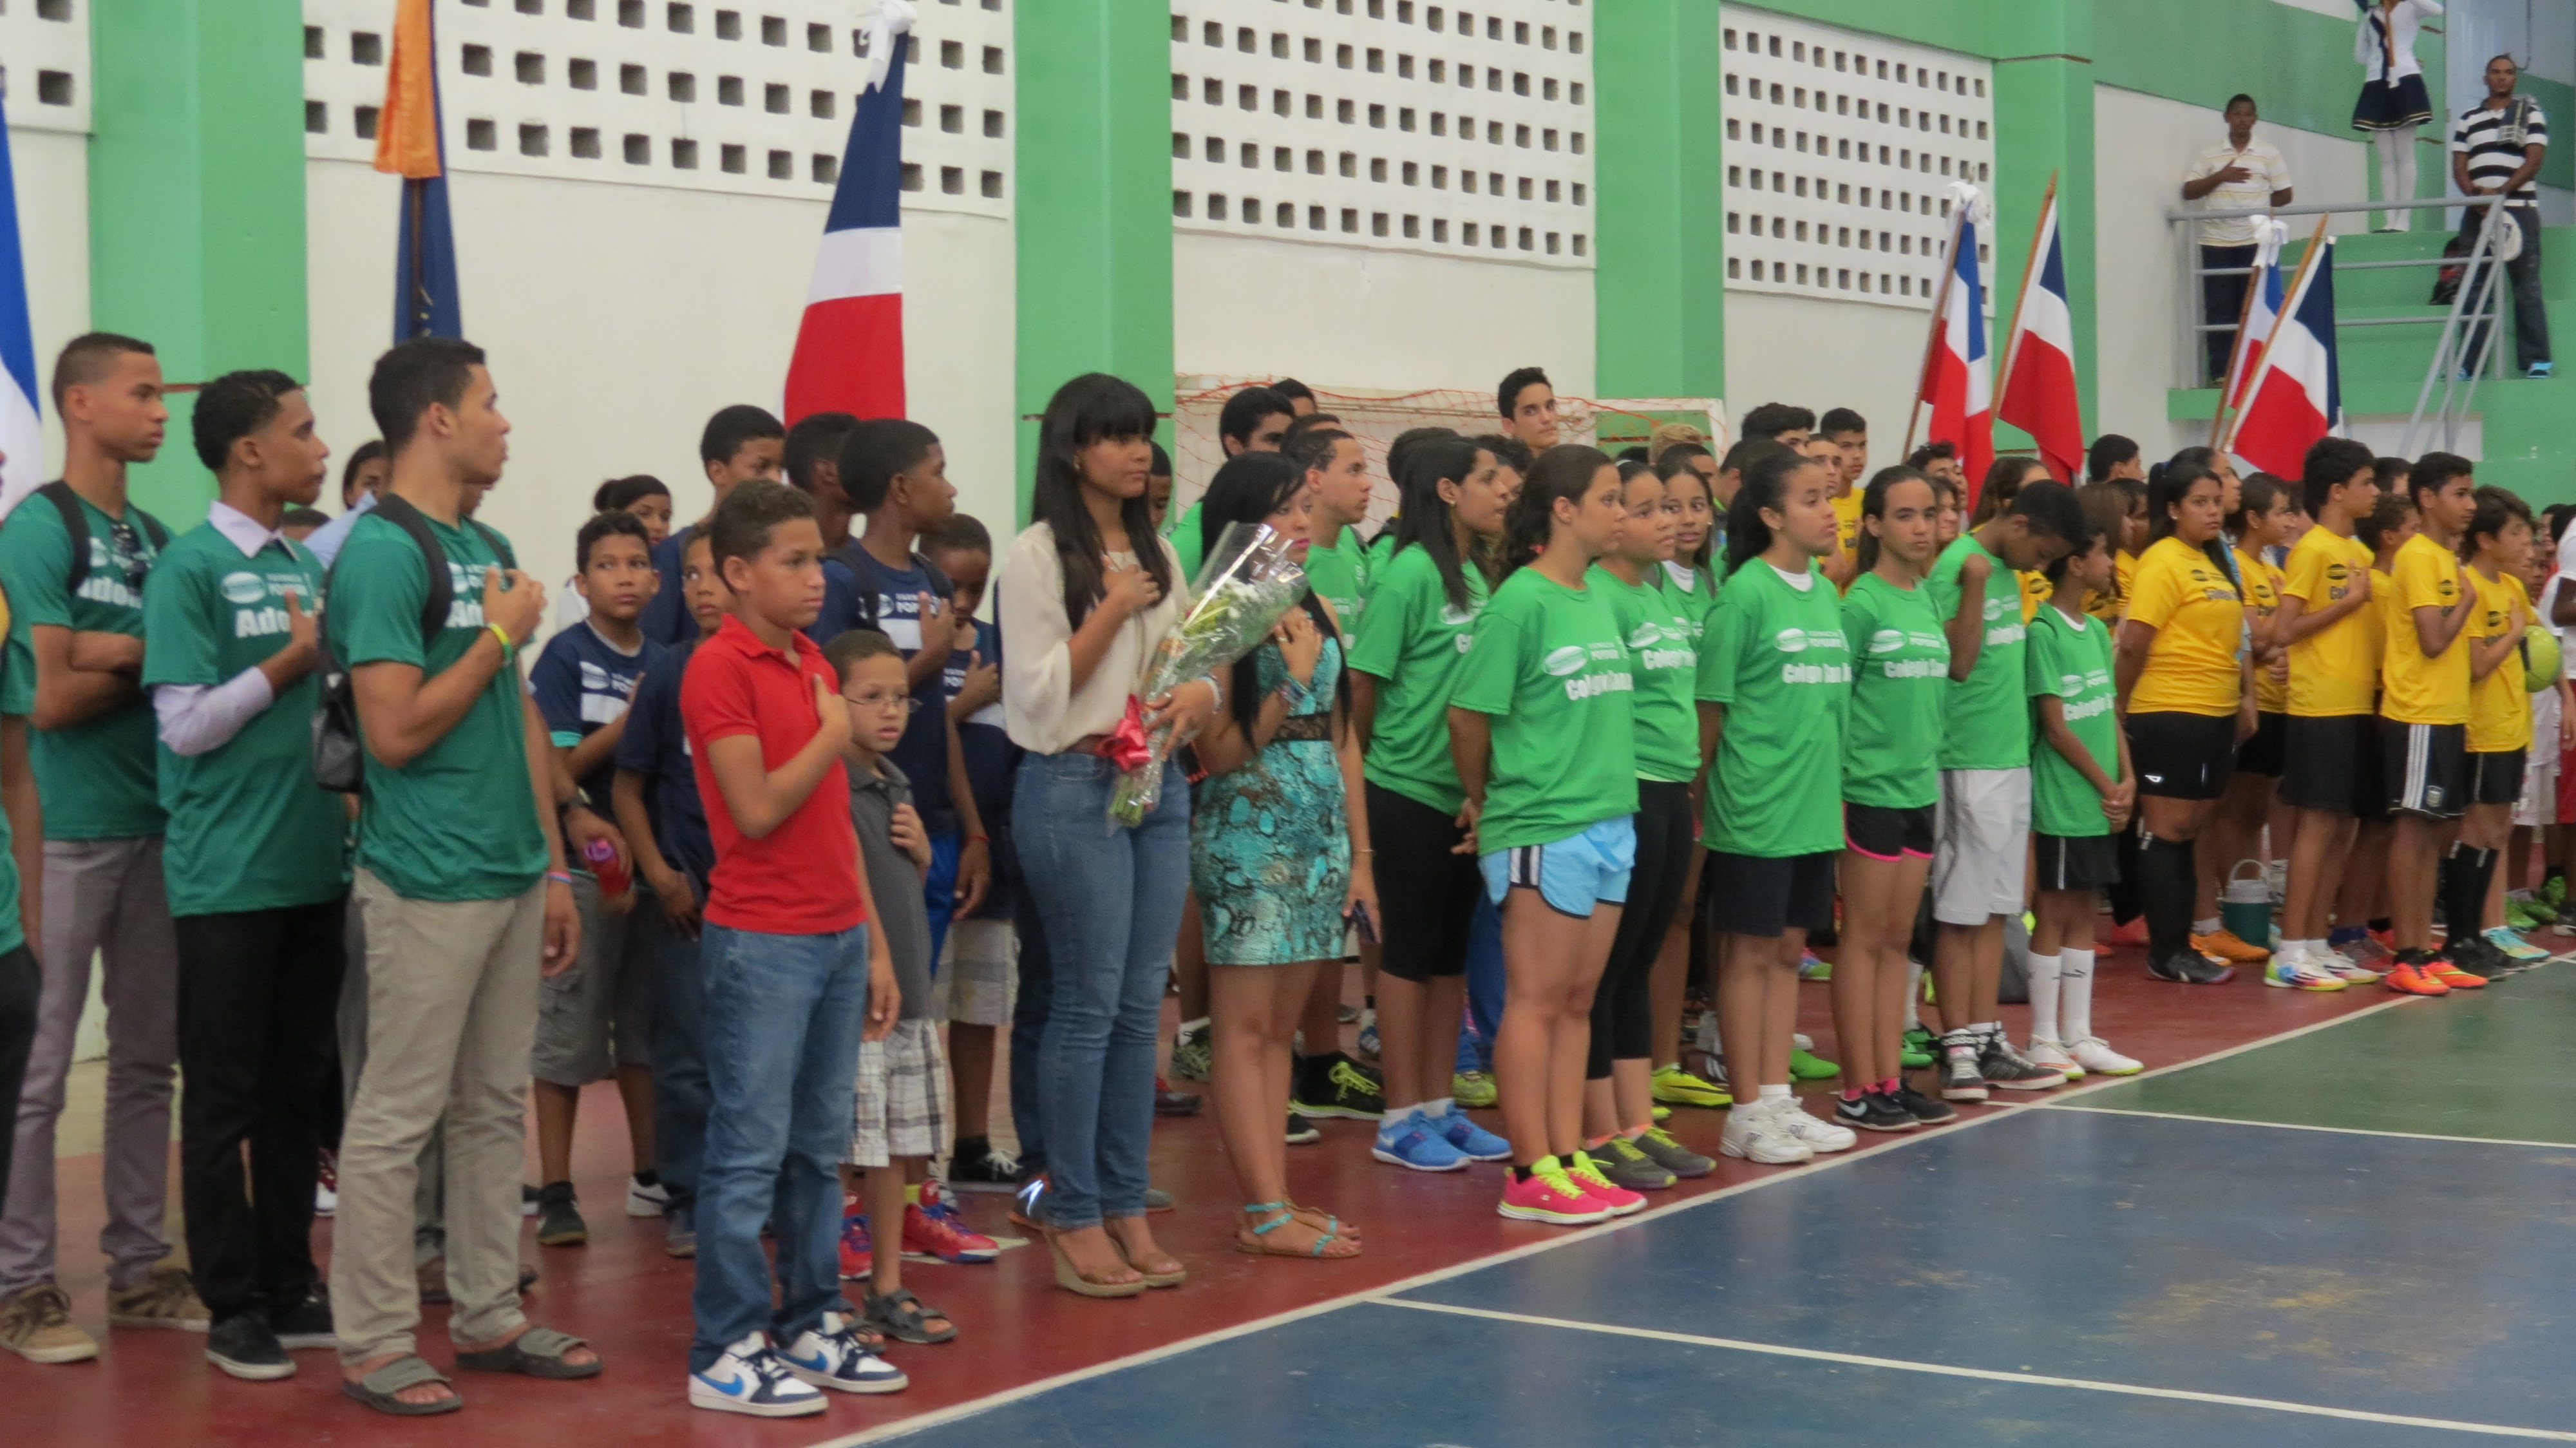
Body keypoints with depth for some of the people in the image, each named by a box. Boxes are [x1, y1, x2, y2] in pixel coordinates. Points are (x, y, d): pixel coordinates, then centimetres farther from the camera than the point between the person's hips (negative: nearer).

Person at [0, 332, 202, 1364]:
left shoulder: (157, 538, 12)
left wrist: (116, 653, -8)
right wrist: (151, 661, -4)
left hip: (155, 824, 7)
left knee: (147, 1060, 12)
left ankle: (139, 1268, 20)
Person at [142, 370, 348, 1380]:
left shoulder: (306, 567, 11)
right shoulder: (191, 567, -10)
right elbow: (186, 726, -14)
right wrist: (290, 662, -14)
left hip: (313, 868, 7)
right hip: (228, 876, -7)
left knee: (299, 1091, 12)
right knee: (225, 1100, 2)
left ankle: (290, 1287, 22)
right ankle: (234, 1307, 10)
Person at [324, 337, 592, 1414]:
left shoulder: (489, 549, 13)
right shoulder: (382, 552, -13)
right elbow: (396, 732, -19)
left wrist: (554, 866, 15)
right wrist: (500, 635, -11)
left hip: (513, 875, 8)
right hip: (430, 883, -8)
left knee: (495, 1108, 14)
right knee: (398, 1116, -1)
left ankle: (490, 1318, 23)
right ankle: (373, 1343, 6)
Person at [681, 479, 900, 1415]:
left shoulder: (813, 664, 13)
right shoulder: (721, 668, -11)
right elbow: (758, 809, -18)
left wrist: (876, 942, 15)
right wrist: (834, 734, -7)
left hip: (839, 936, 8)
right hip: (762, 942, -8)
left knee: (821, 1146, 13)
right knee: (750, 1150, -3)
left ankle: (812, 1323, 22)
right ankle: (725, 1352, 3)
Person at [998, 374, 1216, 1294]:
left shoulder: (1157, 554, 13)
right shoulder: (1038, 557, -7)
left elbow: (1192, 657, 18)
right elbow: (1037, 694, -11)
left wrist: (1199, 693, -3)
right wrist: (1111, 612, -15)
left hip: (1159, 786, 7)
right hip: (1075, 789, -7)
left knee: (1141, 1006, 8)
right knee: (1087, 1005, -4)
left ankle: (1125, 1205, 15)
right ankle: (1072, 1217, 4)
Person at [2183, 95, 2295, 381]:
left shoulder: (2269, 154, 9)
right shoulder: (2209, 156, 11)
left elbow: (2284, 195, 8)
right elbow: (2188, 192, 3)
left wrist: (2255, 205, 3)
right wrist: (2220, 177, -7)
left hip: (2255, 241, -1)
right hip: (2216, 241, 1)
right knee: (2219, 309, -3)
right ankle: (2220, 373, -1)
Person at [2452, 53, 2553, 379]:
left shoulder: (2531, 113, 7)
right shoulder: (2468, 119, 16)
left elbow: (2534, 159, -3)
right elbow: (2459, 167, 9)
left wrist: (2501, 191, -15)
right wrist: (2475, 194, -11)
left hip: (2519, 208, -3)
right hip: (2477, 211, 3)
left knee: (2526, 285, -6)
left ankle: (2536, 360, -8)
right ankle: (2469, 362, 3)